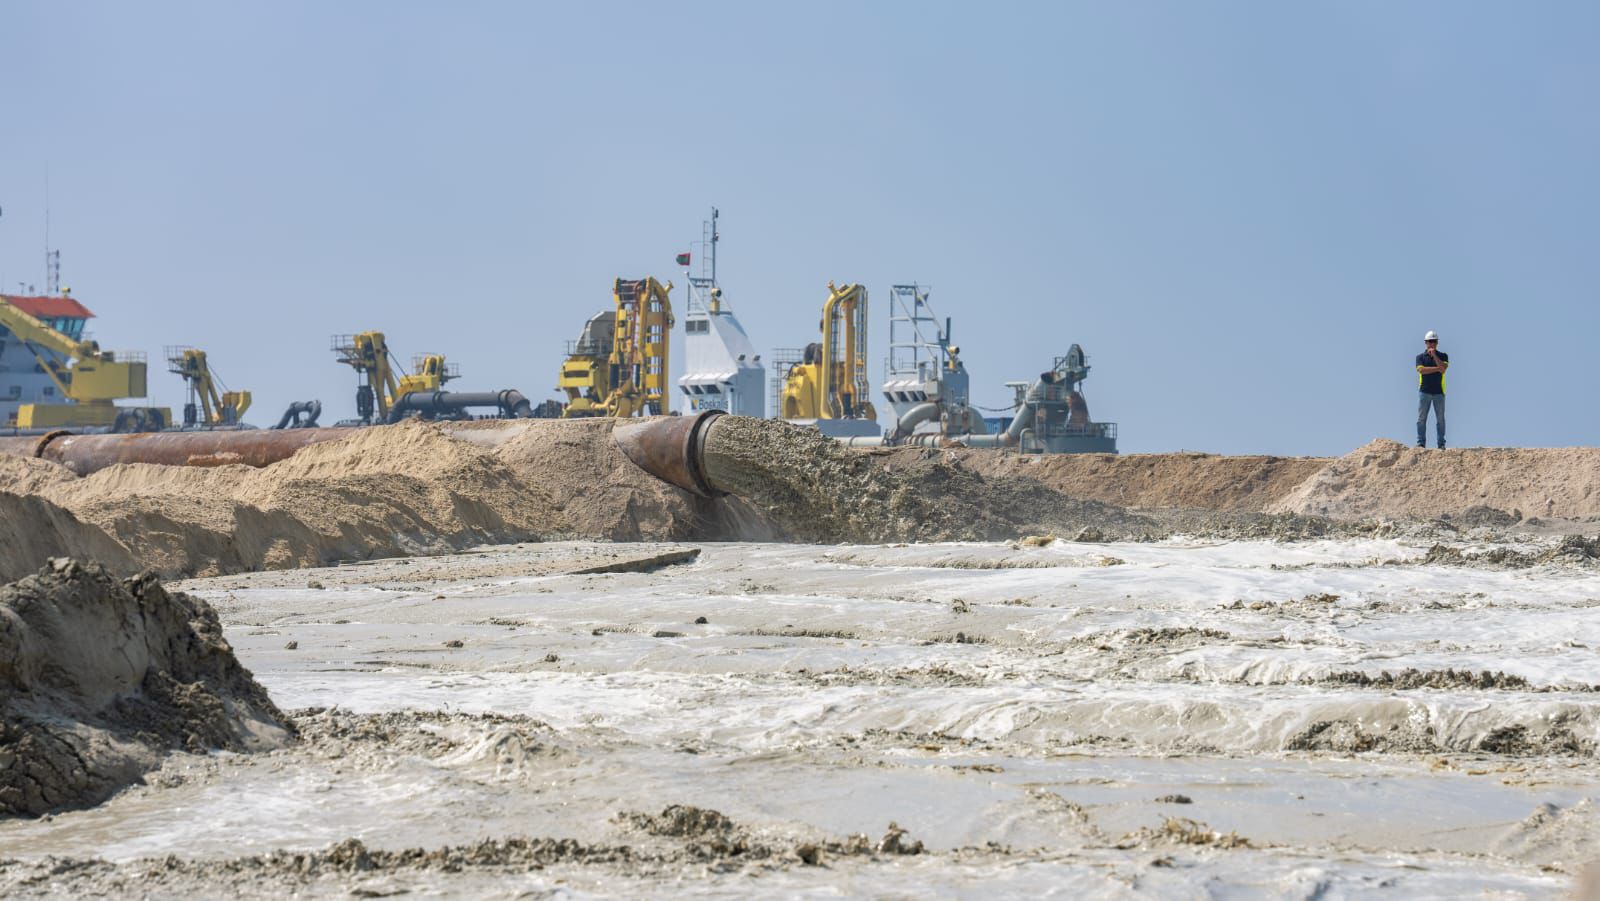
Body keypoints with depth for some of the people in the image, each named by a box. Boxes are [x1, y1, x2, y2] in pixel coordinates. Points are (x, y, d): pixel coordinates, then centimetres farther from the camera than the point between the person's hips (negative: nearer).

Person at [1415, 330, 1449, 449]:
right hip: (1424, 391, 0)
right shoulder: (1420, 357, 7)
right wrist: (1438, 369, -11)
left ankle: (1441, 443, 1)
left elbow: (1443, 367, -10)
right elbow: (1421, 370, -10)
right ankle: (1421, 442, -2)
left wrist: (1434, 355, -12)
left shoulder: (1443, 356, 8)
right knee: (1421, 418, -3)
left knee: (1440, 419, 0)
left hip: (1438, 391, 0)